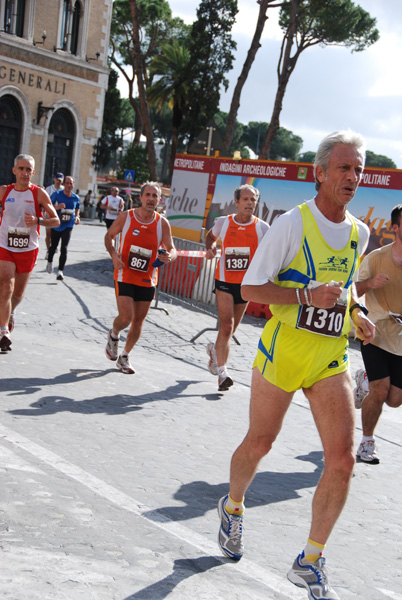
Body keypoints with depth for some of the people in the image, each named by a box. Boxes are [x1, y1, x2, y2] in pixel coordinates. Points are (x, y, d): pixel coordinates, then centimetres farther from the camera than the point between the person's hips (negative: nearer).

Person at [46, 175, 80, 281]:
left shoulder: (76, 198, 1)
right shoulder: (57, 194, -9)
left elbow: (77, 208, 21)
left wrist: (77, 217, 1)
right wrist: (56, 207, -26)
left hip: (68, 226, 0)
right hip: (56, 225, 0)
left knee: (64, 249, -15)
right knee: (53, 246, 17)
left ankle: (60, 271, -15)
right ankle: (50, 261, 48)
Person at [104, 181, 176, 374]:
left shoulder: (162, 223, -3)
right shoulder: (125, 217, -6)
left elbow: (172, 249, 0)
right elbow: (109, 236, 7)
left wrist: (169, 256, -24)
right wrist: (113, 254, -11)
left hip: (147, 280, 3)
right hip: (125, 276, -3)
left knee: (139, 321, 8)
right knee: (126, 317, -15)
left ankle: (124, 357, 28)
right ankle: (113, 335, 21)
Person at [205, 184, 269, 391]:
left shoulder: (262, 227, -2)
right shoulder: (223, 222, 0)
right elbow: (211, 236, 21)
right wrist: (210, 248, 0)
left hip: (246, 284, 2)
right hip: (224, 281, -2)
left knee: (230, 328, 14)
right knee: (226, 326, -14)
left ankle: (214, 349, 44)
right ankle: (222, 371, -10)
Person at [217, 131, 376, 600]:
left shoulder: (359, 233, 8)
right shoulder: (292, 224, -11)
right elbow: (249, 288, -10)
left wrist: (355, 312, 8)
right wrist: (307, 296, -22)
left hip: (332, 357, 5)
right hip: (283, 349, -4)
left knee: (342, 459, -5)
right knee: (259, 444, 11)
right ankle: (233, 507, 44)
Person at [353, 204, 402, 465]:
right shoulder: (376, 258, -7)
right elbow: (355, 290, -3)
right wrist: (371, 282, -24)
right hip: (376, 334, -3)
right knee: (380, 392, -12)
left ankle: (366, 379, 35)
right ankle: (367, 441, 11)